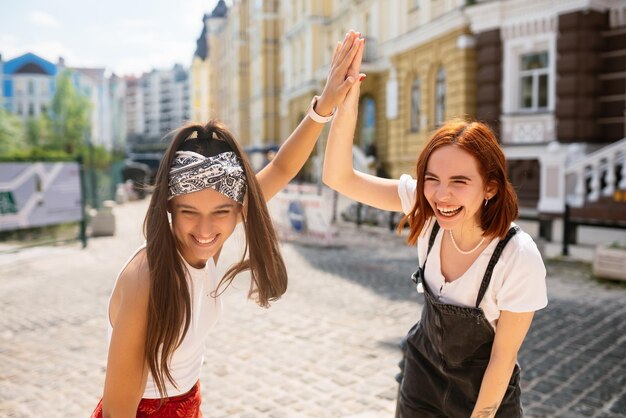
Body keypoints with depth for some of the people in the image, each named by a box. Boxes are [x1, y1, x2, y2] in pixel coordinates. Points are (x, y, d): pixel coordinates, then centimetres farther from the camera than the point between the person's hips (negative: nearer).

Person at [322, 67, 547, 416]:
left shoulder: (519, 260, -30)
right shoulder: (426, 208, -20)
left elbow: (503, 357, -18)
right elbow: (339, 178, -25)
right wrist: (347, 105, -38)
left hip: (485, 390, -3)